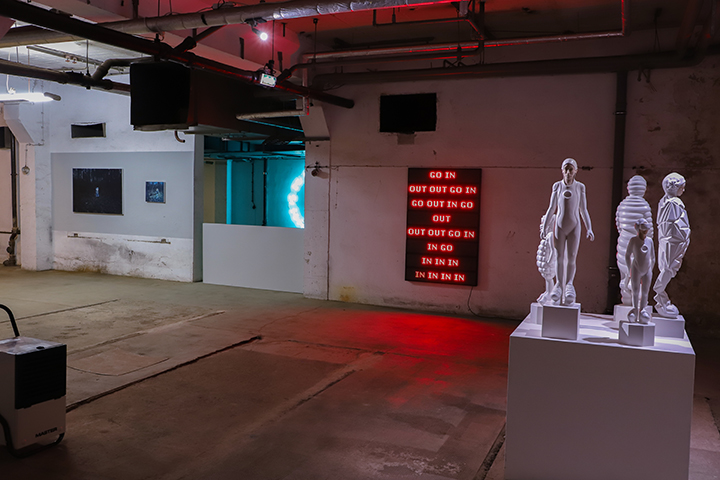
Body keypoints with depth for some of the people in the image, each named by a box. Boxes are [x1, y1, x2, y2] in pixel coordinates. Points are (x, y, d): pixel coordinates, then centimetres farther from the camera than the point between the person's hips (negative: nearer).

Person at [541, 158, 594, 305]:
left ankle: (569, 284, 3)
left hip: (574, 226, 0)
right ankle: (559, 284, -2)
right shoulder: (557, 186, 3)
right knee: (559, 257, -2)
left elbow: (583, 210, 6)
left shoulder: (580, 187, 2)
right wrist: (544, 227, 2)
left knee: (571, 257, -4)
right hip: (559, 226, 1)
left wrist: (589, 229, 0)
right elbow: (551, 208, 7)